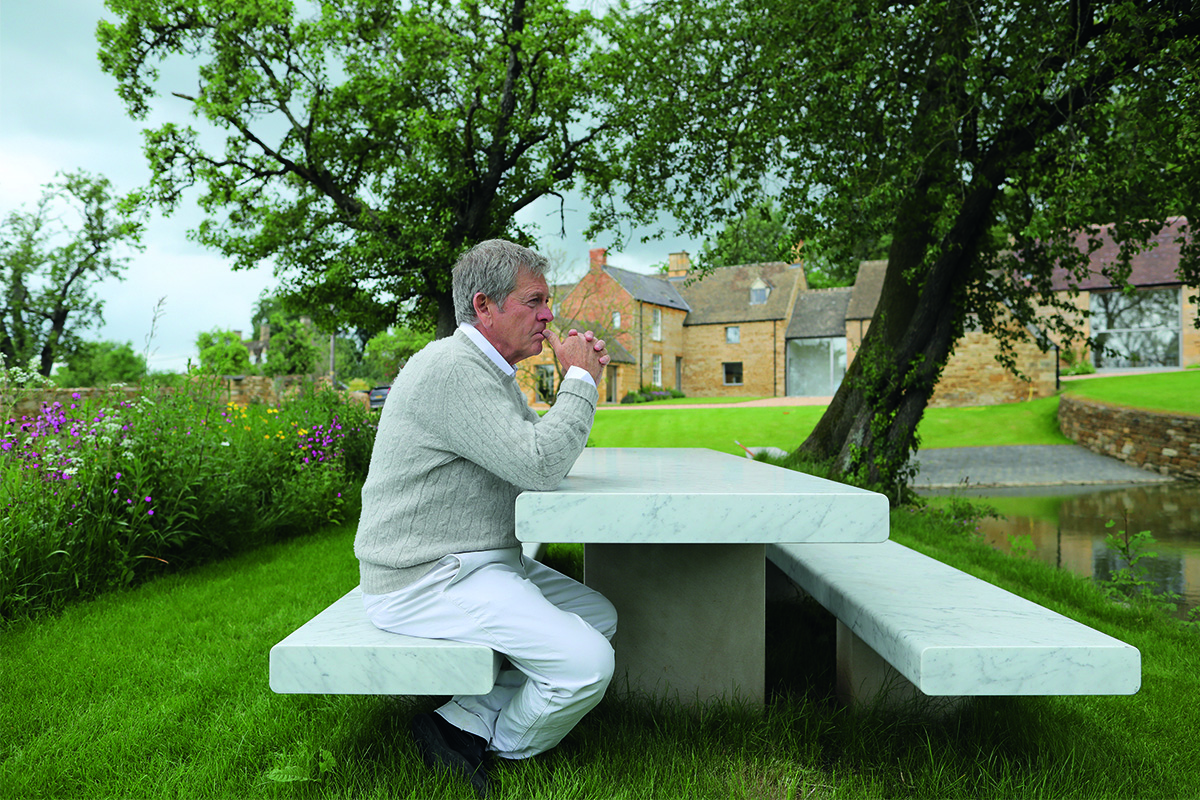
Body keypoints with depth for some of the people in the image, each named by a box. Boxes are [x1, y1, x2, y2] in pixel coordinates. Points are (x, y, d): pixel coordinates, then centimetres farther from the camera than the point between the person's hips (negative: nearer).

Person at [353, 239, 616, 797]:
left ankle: (466, 722, 4)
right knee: (586, 663, -19)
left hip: (477, 562, 11)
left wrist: (579, 378, 4)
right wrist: (581, 380, -13)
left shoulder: (492, 371, 16)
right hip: (424, 580, -11)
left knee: (601, 618, 9)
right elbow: (539, 466, -26)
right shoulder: (452, 369, -20)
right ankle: (496, 744, 8)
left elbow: (541, 453, 16)